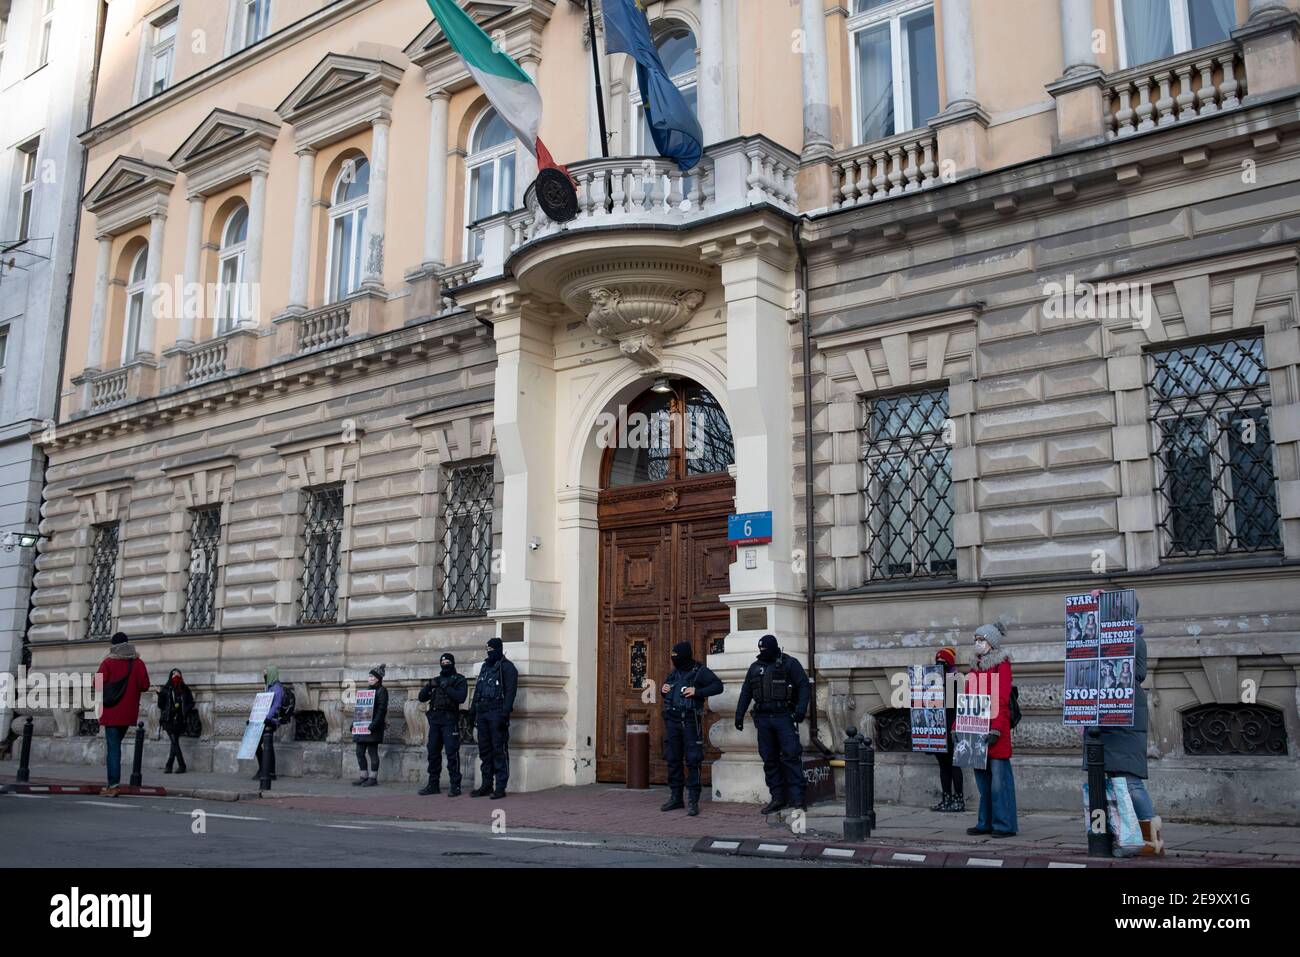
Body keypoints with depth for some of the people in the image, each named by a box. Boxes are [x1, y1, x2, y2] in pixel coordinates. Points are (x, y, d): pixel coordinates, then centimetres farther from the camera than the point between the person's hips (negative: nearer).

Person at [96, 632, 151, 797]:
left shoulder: (108, 663, -6)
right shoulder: (138, 663, 1)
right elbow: (144, 685, -3)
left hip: (112, 712, -4)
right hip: (128, 713, 4)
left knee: (112, 747, -3)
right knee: (116, 744, 19)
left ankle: (113, 785, -8)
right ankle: (113, 782, 19)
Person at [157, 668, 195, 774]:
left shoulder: (185, 689, 10)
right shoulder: (166, 689, 4)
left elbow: (190, 703, 14)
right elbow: (160, 705, 2)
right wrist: (160, 695, -14)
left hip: (179, 720, 2)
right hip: (169, 720, -2)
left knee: (174, 743, 1)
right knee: (174, 742, -10)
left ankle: (169, 766, 8)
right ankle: (181, 766, -9)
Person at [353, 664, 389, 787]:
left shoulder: (382, 691, -6)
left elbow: (382, 709, -15)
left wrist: (374, 725, -23)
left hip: (373, 727, -8)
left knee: (372, 752, -5)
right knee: (360, 752, 8)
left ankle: (373, 778, 1)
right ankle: (364, 776, 16)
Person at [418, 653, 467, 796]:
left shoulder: (459, 680, 5)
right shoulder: (436, 680, 20)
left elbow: (461, 697, -11)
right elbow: (422, 697, 13)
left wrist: (447, 688, -16)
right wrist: (428, 686, -5)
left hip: (449, 720, -6)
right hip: (434, 719, 6)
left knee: (452, 753, -9)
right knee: (433, 752, 7)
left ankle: (455, 785, -7)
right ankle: (433, 784, 14)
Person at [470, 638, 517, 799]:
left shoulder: (507, 667, -3)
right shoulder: (485, 666, 21)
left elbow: (510, 691, -11)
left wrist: (505, 713, -20)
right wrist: (472, 711, 16)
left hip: (497, 712, -8)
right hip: (482, 713, 8)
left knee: (499, 750, -7)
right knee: (484, 750, 10)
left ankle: (501, 787, -5)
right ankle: (486, 785, 16)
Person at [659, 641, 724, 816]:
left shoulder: (700, 671, -4)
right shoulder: (673, 673, 15)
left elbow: (718, 686, -13)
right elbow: (666, 687, 31)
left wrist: (697, 692, -20)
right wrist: (663, 690, 7)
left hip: (690, 721, -6)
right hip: (672, 721, 6)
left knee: (692, 761, -6)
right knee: (672, 760, 9)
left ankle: (693, 801, -3)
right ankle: (675, 798, 19)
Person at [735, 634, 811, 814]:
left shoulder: (789, 664, 1)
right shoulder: (755, 667, 16)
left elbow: (804, 685, -5)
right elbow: (746, 693, 19)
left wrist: (801, 708, -18)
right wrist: (739, 715, 13)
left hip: (784, 717, -5)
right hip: (763, 718, 5)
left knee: (791, 756, -11)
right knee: (769, 759, 5)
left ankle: (797, 796, -8)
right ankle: (778, 798, 10)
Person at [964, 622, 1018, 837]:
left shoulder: (1002, 665, -4)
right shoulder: (975, 667, 18)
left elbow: (1002, 700, -13)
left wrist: (996, 729, -21)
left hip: (995, 730, -7)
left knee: (999, 777, -5)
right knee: (982, 779, 11)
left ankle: (1005, 825, 1)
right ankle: (986, 823, 18)